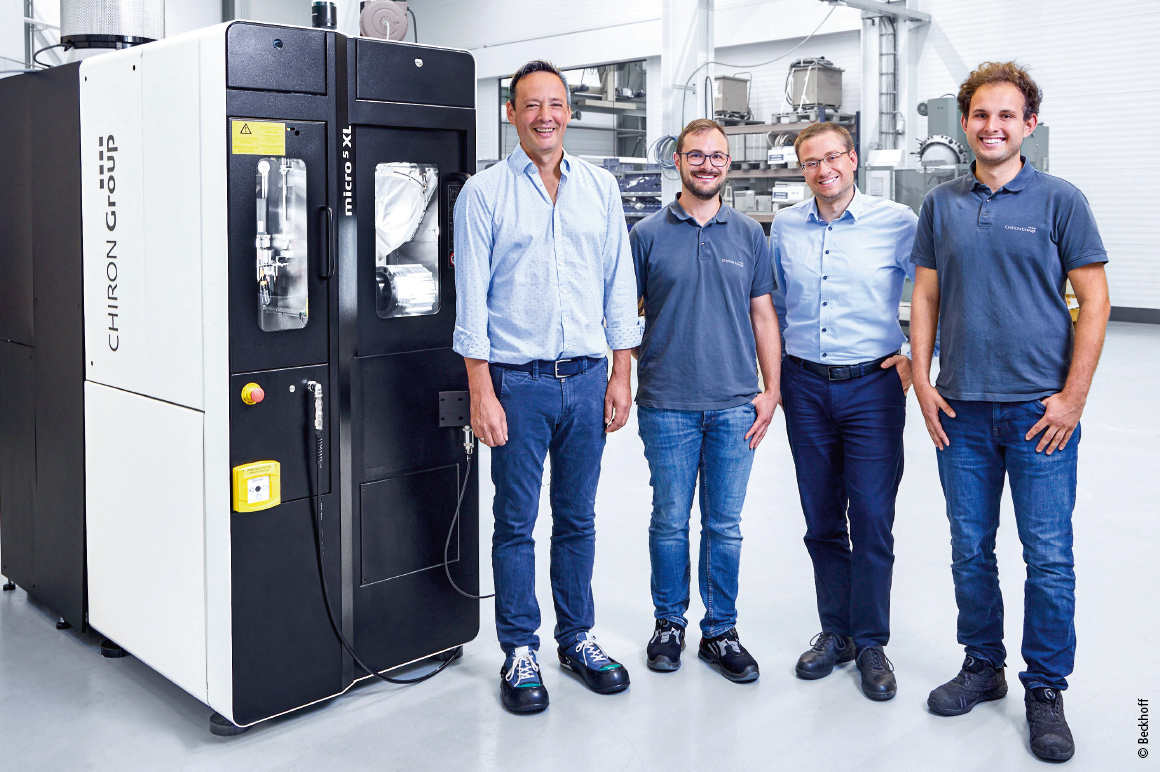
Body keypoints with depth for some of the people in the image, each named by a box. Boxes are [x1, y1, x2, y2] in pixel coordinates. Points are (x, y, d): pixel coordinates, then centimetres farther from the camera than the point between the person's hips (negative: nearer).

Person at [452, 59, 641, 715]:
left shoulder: (601, 187, 8)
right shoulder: (485, 193, -1)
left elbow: (619, 285, 10)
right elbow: (471, 298, -4)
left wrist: (621, 376, 5)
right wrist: (482, 392, -9)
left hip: (587, 378, 3)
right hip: (518, 381, -3)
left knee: (578, 519, 13)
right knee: (517, 523, 5)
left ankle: (578, 637, 27)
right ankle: (520, 652, 19)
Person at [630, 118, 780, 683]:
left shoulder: (749, 234, 9)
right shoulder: (648, 234, 2)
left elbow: (762, 314, 10)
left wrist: (771, 390, 3)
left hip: (734, 404, 2)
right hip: (667, 405, -1)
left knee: (725, 525, 7)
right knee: (670, 521, 7)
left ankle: (720, 630, 21)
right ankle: (669, 622, 24)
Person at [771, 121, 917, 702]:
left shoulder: (898, 222, -4)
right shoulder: (785, 227, 6)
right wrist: (774, 372, 13)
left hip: (873, 386, -3)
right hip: (805, 387, 3)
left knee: (872, 519, -2)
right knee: (821, 520, 10)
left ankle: (870, 644, 14)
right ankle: (835, 631, 25)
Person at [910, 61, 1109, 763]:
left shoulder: (1060, 200, -1)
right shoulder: (942, 204, 9)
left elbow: (1094, 301, -2)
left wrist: (1073, 396, -9)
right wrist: (922, 379, 2)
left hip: (1040, 408, -3)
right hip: (961, 409, 3)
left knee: (1049, 558, 1)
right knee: (971, 550, 11)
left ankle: (1046, 691, 16)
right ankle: (983, 666, 28)